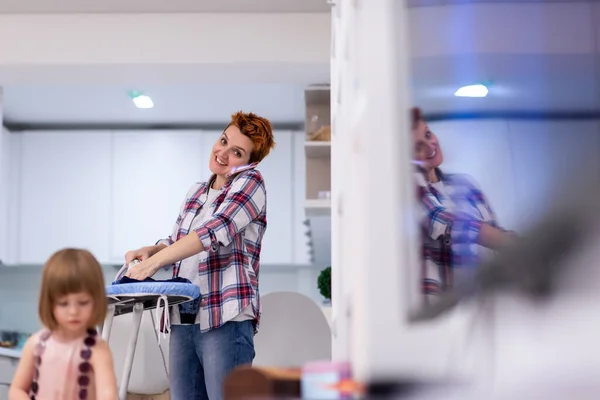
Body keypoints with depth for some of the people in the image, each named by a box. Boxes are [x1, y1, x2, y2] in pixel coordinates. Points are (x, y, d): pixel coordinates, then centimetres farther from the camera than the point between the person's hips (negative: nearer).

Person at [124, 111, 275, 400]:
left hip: (226, 318, -7)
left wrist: (154, 261, -22)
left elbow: (217, 231, -17)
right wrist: (148, 251, 3)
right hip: (183, 318, 7)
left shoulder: (250, 182, -2)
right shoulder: (195, 194, 20)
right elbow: (176, 242, 27)